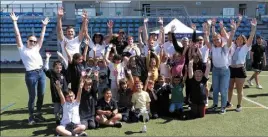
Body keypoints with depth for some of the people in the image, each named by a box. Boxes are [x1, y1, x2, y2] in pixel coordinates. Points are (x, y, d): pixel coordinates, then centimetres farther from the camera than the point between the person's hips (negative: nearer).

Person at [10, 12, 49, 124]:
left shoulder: (36, 49, 17)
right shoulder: (22, 49, 5)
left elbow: (42, 37, 20)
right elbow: (18, 35, 0)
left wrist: (44, 26, 22)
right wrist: (14, 22, -3)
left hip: (41, 73, 5)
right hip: (31, 74, -5)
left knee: (41, 95, 8)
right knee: (32, 96, 0)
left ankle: (38, 114, 22)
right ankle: (31, 116, 14)